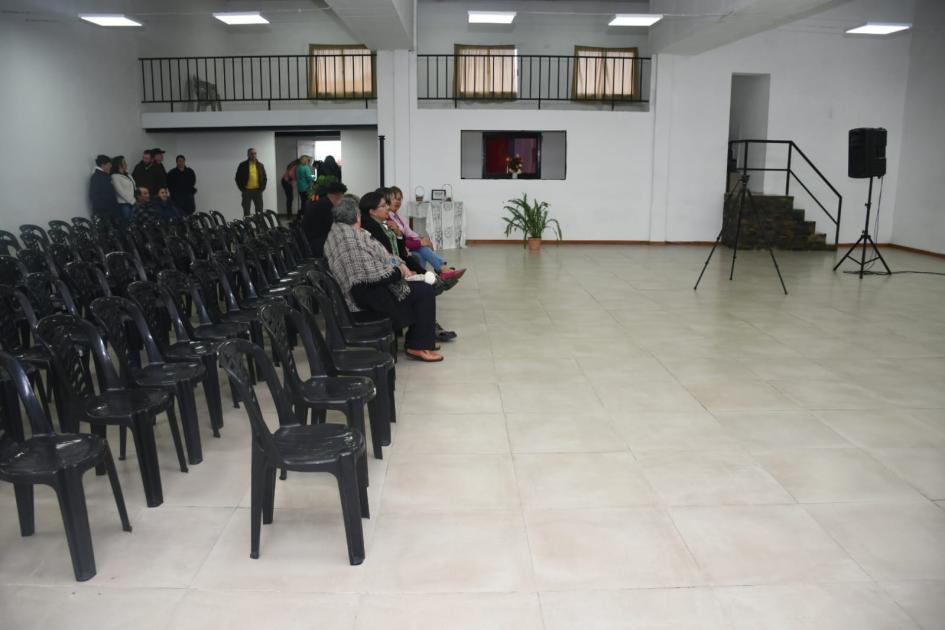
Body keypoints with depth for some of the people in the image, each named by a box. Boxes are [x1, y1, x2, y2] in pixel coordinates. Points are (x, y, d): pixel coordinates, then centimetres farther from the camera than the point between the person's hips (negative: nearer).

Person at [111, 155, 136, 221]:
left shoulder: (128, 175, 15)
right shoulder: (115, 177, -8)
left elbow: (134, 189, 13)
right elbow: (121, 192, -13)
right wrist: (133, 201, -12)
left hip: (133, 203, 7)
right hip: (124, 204, -7)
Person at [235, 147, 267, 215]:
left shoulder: (260, 165, 9)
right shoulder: (243, 165, 0)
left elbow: (264, 177, 13)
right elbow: (238, 178, 1)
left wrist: (262, 188, 1)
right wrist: (242, 189, -5)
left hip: (257, 191, 2)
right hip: (247, 191, -2)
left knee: (259, 211, 3)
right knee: (246, 212, 2)